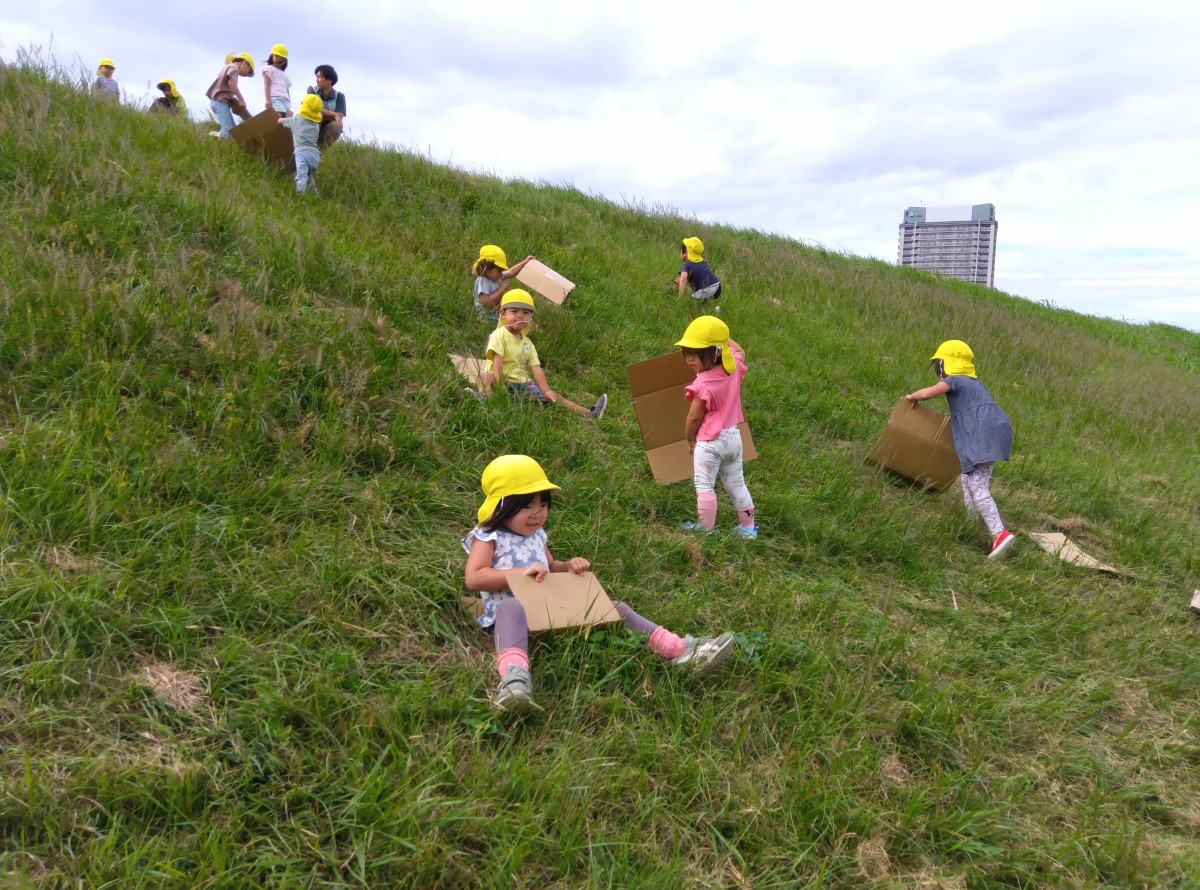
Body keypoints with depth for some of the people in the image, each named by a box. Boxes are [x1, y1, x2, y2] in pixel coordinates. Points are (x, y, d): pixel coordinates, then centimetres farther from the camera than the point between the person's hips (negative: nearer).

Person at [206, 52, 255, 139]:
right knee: (229, 131, -19)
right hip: (220, 101, -10)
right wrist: (241, 100, -14)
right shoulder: (234, 68, -3)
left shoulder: (227, 67, 26)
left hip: (217, 100, 10)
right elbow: (232, 83, -20)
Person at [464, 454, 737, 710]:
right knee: (512, 608, -44)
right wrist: (521, 572, -23)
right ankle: (515, 677, -71)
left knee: (614, 608, -3)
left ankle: (682, 651, -12)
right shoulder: (488, 538, -4)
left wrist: (569, 566, 8)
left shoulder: (535, 535, 18)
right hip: (512, 615, -7)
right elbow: (473, 579, -16)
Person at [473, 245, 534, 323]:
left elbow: (511, 272, 20)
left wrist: (525, 262, 20)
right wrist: (501, 289, -23)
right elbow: (486, 302, -29)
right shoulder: (482, 282, -20)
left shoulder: (497, 277, 8)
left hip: (499, 315, 10)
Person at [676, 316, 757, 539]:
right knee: (736, 483, 20)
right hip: (734, 436, 8)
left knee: (704, 486, 5)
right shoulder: (734, 368, -5)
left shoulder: (703, 384, -26)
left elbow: (694, 417, -16)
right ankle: (748, 527, 28)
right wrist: (721, 335, 19)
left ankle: (706, 530, 11)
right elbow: (739, 351, 20)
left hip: (710, 442, -8)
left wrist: (689, 439, 0)